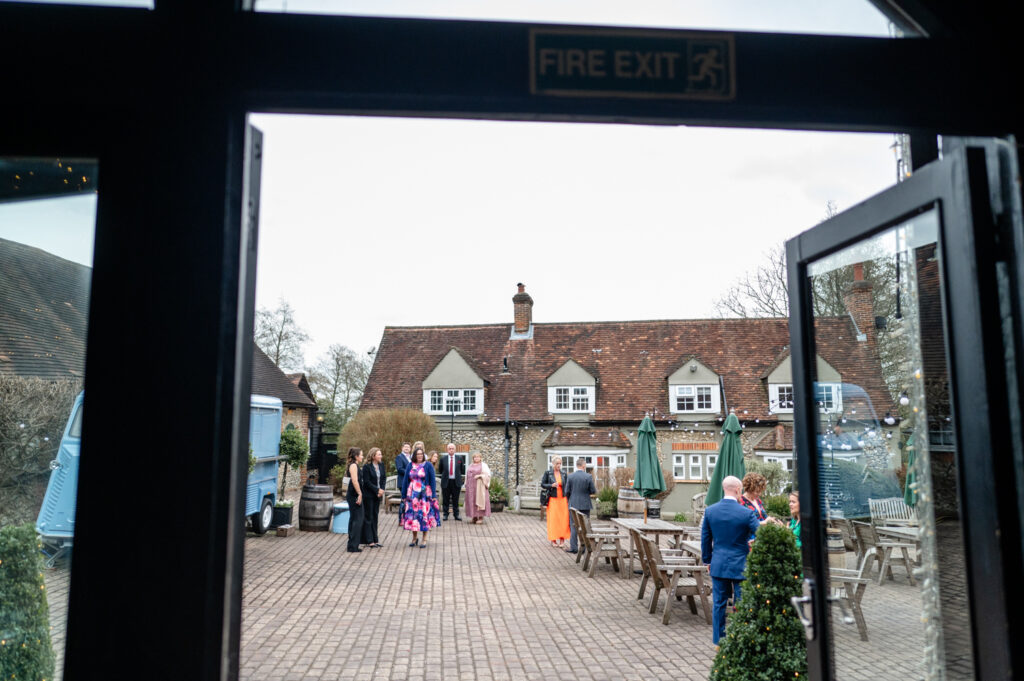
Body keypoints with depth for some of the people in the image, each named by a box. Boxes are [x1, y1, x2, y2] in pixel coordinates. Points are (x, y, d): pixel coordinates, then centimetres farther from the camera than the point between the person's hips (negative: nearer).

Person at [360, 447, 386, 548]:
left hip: (378, 495, 6)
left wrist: (382, 490, -5)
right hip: (369, 495, -6)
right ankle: (369, 541, 6)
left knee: (375, 516, 12)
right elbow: (367, 482, -15)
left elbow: (384, 478, 8)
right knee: (368, 517, 1)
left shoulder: (381, 465, 5)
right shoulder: (367, 467, -13)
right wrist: (377, 490, -16)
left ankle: (375, 539, 18)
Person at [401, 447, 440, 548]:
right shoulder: (410, 465, 7)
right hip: (412, 494, 3)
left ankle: (424, 539, 8)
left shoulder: (428, 465, -1)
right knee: (413, 515, 4)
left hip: (425, 494, -3)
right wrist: (404, 495, 7)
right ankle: (414, 538, 20)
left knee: (424, 515, -2)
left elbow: (432, 480, -3)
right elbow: (406, 480, 10)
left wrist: (433, 495, -9)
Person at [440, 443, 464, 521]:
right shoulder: (443, 459, 2)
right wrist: (444, 475, 7)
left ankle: (456, 515, 14)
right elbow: (441, 470, 11)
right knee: (446, 500, 5)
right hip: (446, 482, 0)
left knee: (455, 500, 6)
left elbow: (462, 470, 11)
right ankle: (445, 515, 14)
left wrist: (457, 475, 5)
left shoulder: (459, 459, 4)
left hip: (456, 482, 0)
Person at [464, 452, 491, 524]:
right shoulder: (471, 466, 15)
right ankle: (474, 516, 9)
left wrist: (479, 476, -19)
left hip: (480, 486, -5)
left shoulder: (483, 465, -1)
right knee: (472, 501, 4)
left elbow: (487, 475, -7)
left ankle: (481, 517, 0)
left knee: (480, 500, -6)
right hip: (471, 487, 5)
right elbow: (467, 475, 18)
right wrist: (467, 485, 8)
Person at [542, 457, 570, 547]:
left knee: (563, 519, -2)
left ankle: (562, 539, 5)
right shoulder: (548, 473, -1)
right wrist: (551, 485, -16)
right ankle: (553, 539, 9)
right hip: (553, 499, -2)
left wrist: (568, 499, 7)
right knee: (553, 519, -1)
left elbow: (566, 486, 13)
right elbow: (542, 485, 1)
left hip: (563, 499, 2)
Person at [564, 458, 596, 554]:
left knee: (573, 526, 6)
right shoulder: (588, 476, -9)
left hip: (573, 505, 1)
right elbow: (593, 491, -6)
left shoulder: (571, 476, -4)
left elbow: (567, 491, -1)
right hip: (585, 505, -1)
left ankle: (573, 547, 6)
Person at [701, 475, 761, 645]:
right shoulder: (746, 513, -15)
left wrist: (707, 560, 15)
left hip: (718, 565, 3)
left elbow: (705, 539, 5)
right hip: (740, 565, -3)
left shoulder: (710, 511, -4)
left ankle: (718, 641, 19)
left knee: (719, 604, 11)